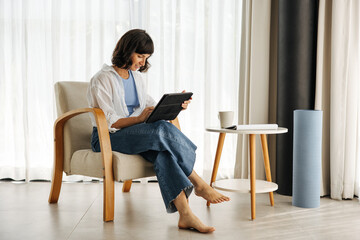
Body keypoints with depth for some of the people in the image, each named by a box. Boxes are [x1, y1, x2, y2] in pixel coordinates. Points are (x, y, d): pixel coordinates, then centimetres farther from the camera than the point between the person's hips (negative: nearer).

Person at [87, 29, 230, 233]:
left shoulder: (137, 77, 15)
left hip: (136, 132, 6)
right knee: (162, 129, -33)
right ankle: (199, 185, -24)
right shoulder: (102, 80, -8)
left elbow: (152, 106, 14)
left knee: (163, 151, -32)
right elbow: (108, 122, -16)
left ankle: (185, 214, -43)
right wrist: (140, 118, -30)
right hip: (107, 138, -6)